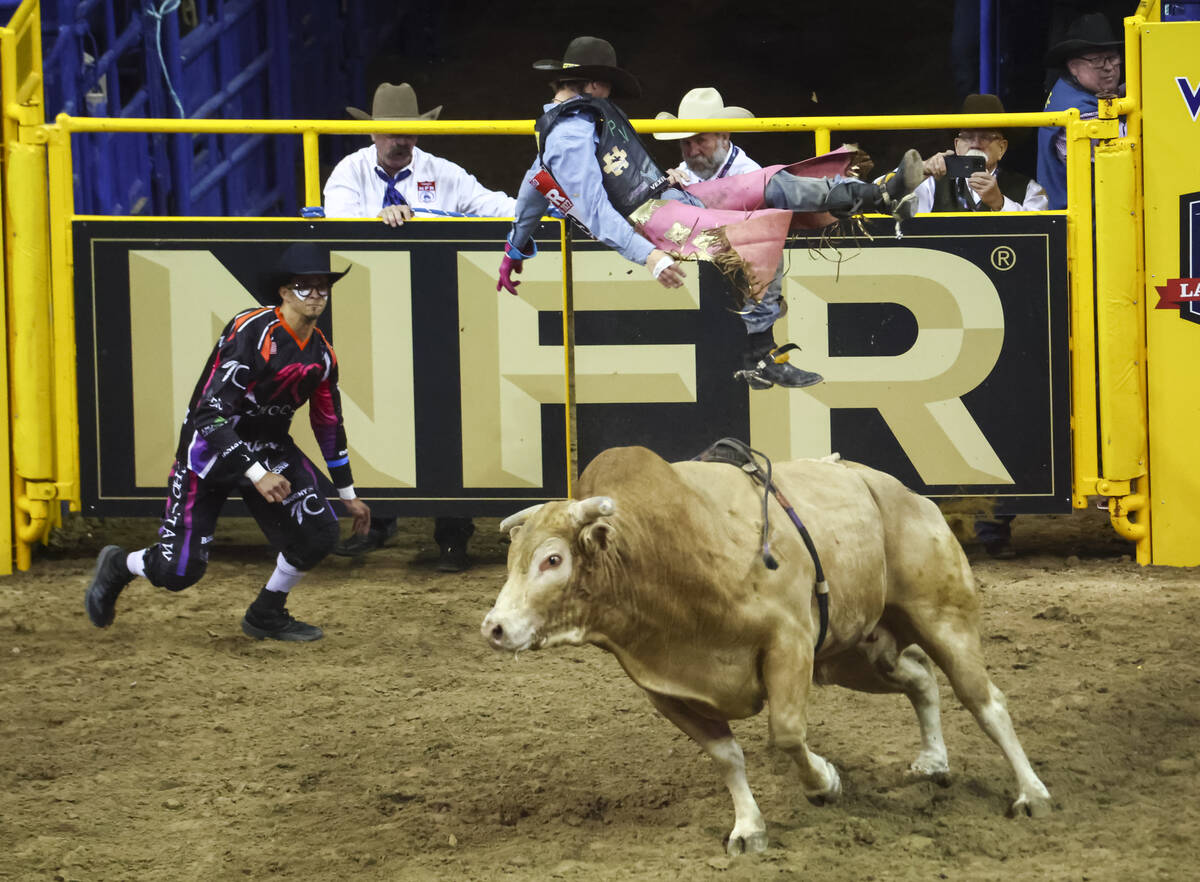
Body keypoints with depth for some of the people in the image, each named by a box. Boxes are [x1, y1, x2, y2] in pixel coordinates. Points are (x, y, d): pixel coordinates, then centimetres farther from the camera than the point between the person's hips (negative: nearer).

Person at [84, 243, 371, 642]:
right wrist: (256, 474, -36)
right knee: (179, 571, -10)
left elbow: (329, 425, 15)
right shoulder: (252, 331, -24)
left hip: (268, 445, 7)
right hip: (210, 443, -6)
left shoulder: (321, 353, 0)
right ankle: (118, 565, 25)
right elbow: (212, 413, -29)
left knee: (320, 530, -12)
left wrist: (348, 494, 19)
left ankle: (267, 616, 12)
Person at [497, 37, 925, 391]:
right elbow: (593, 213, -24)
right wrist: (647, 256, -30)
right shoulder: (570, 136, -17)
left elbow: (535, 181, 29)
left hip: (671, 195, 10)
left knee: (772, 184, 1)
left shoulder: (564, 121, 16)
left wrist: (517, 247, 42)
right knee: (763, 236, -24)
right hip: (652, 219, -10)